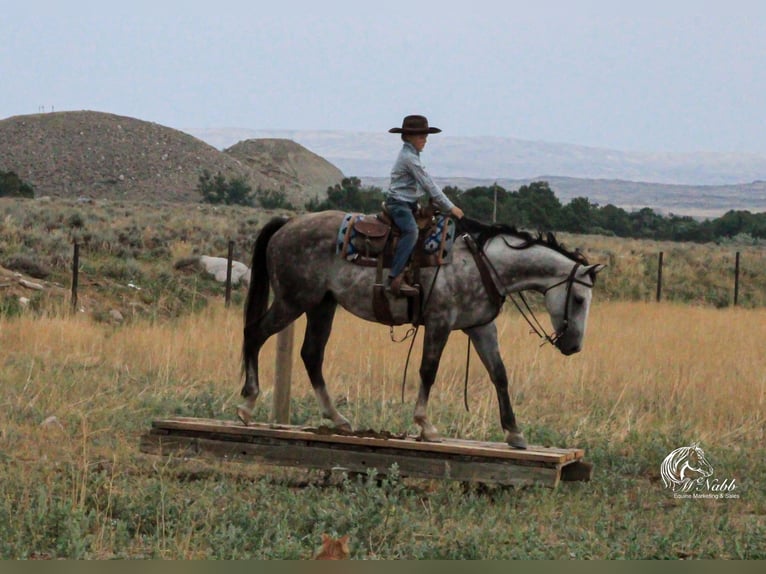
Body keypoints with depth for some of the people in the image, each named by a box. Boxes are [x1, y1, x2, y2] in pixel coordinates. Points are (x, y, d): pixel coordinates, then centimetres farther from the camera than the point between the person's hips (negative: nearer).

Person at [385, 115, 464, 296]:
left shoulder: (411, 155, 17)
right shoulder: (409, 157, -15)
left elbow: (426, 183, 20)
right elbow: (427, 184, -18)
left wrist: (447, 206, 14)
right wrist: (449, 207, -15)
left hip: (409, 203, 11)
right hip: (399, 203, -11)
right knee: (411, 231, -31)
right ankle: (395, 278, -39)